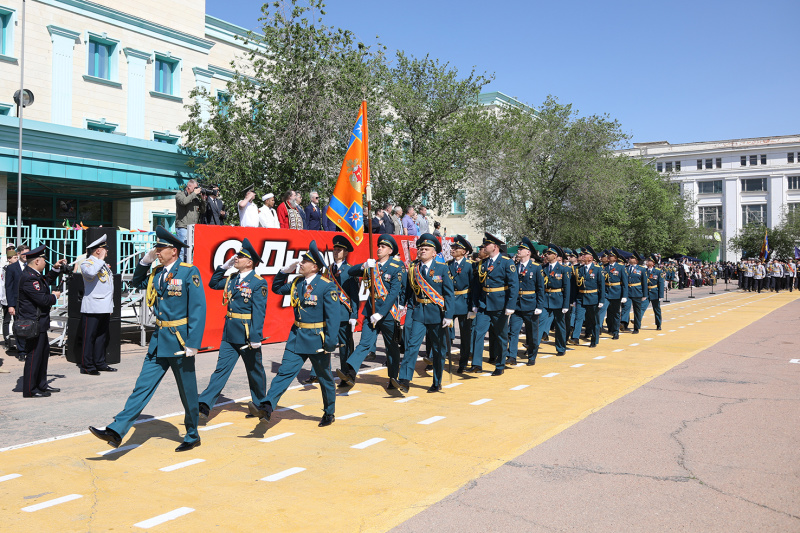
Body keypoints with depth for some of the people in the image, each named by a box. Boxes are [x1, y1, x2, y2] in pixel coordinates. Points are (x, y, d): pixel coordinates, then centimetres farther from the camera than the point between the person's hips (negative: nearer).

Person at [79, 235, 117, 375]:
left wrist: (110, 306, 24)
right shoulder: (87, 262, -8)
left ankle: (100, 363, 20)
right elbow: (90, 273, -34)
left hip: (105, 309, 9)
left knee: (102, 336, 13)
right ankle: (87, 366, 2)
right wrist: (101, 260, -20)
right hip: (92, 309, -9)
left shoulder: (103, 264, 19)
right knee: (89, 337, -3)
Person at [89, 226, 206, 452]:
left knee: (187, 391, 7)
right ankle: (116, 431, 0)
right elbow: (137, 283, 29)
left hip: (180, 340, -6)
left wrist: (193, 343, -19)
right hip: (159, 340, 6)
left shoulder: (189, 272, -11)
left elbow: (198, 309, -15)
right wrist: (145, 261, 9)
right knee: (143, 385, 2)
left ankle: (192, 436, 23)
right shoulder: (157, 273, 9)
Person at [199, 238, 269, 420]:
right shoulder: (232, 279, 9)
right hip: (229, 333, 6)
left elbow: (259, 311, -17)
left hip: (247, 334, -6)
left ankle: (261, 406, 27)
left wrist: (256, 337, -22)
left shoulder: (259, 282, -12)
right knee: (221, 368, 1)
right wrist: (224, 266, 10)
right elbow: (213, 284, 23)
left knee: (255, 370, 10)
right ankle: (204, 405, -3)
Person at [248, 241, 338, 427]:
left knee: (325, 378, 11)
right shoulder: (297, 282, 5)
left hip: (317, 339, -5)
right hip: (297, 337, 5)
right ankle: (267, 407, -13)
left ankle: (329, 413, 28)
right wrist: (285, 271, 5)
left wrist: (330, 344, -20)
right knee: (285, 371, -6)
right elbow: (277, 288, 22)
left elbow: (333, 317, -17)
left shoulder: (327, 286, -15)